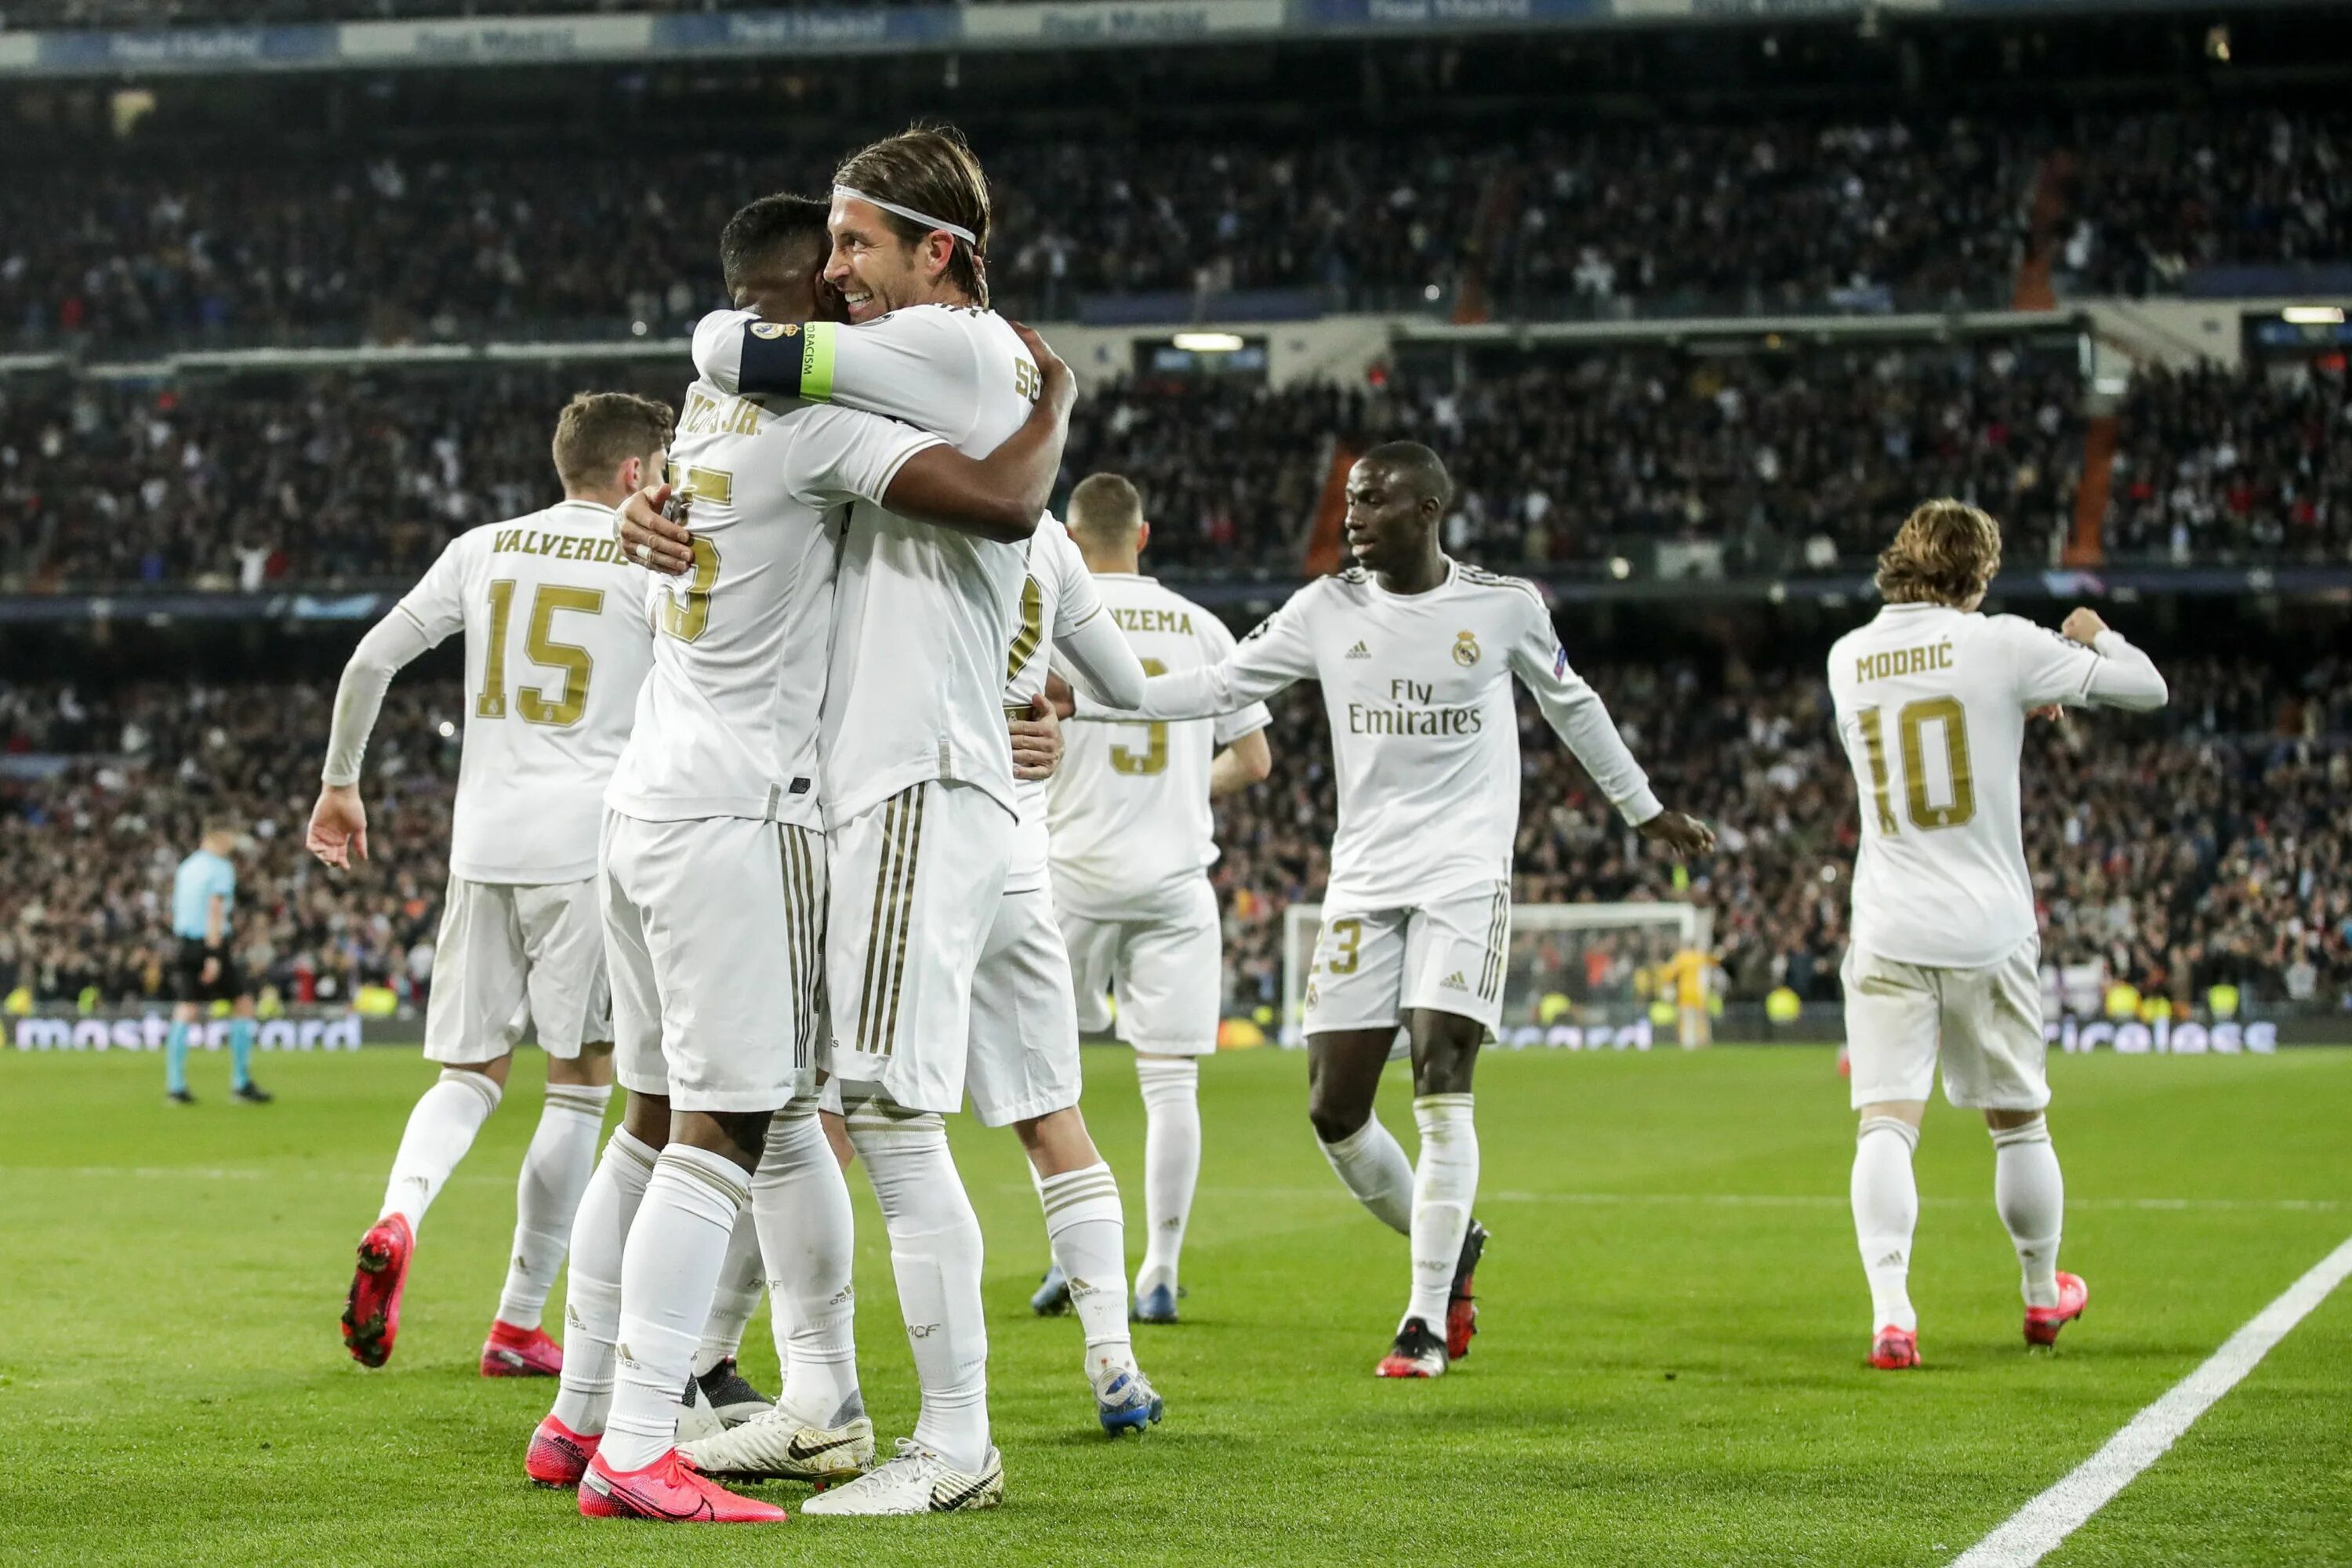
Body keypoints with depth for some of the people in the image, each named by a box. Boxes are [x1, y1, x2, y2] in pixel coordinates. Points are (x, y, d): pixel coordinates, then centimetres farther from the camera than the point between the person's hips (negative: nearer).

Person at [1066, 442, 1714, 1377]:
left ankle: (1427, 1318, -6)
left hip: (1464, 871, -3)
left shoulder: (1504, 606, 0)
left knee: (1440, 1085, -15)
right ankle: (1452, 1248, 24)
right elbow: (1218, 687, 4)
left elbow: (1570, 705, 15)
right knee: (1333, 1109, -1)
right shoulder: (1327, 611, 4)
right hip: (1364, 873, 3)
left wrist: (1643, 808, 25)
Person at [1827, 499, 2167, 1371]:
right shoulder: (2000, 646, -7)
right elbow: (2146, 688, 1)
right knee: (2019, 1123, 16)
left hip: (1889, 937, 1)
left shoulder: (1849, 659, 5)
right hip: (1990, 932, -1)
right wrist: (2094, 638, 22)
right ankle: (2044, 1294, 33)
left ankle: (1890, 1309, -22)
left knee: (1885, 1126, -6)